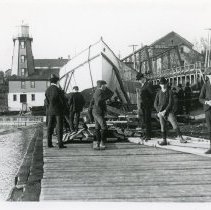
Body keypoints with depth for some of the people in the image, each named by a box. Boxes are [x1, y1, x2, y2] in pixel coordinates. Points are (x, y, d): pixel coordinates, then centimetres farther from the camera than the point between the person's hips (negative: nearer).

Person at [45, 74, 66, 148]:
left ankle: (49, 143, 8)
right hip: (58, 111, -5)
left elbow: (47, 102, 3)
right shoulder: (58, 90, -14)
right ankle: (60, 144, -6)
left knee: (50, 127, 8)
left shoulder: (47, 90, 3)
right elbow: (62, 101, -12)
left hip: (50, 111, 5)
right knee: (59, 128, -3)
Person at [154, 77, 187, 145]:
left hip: (169, 112, -2)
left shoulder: (169, 92, 0)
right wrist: (159, 112, -6)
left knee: (175, 125, -12)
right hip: (161, 112, 3)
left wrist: (165, 111, -15)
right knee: (163, 127, 4)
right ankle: (164, 140, 11)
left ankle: (181, 139, -12)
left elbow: (171, 103, -8)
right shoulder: (158, 93, 8)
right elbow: (155, 104, 7)